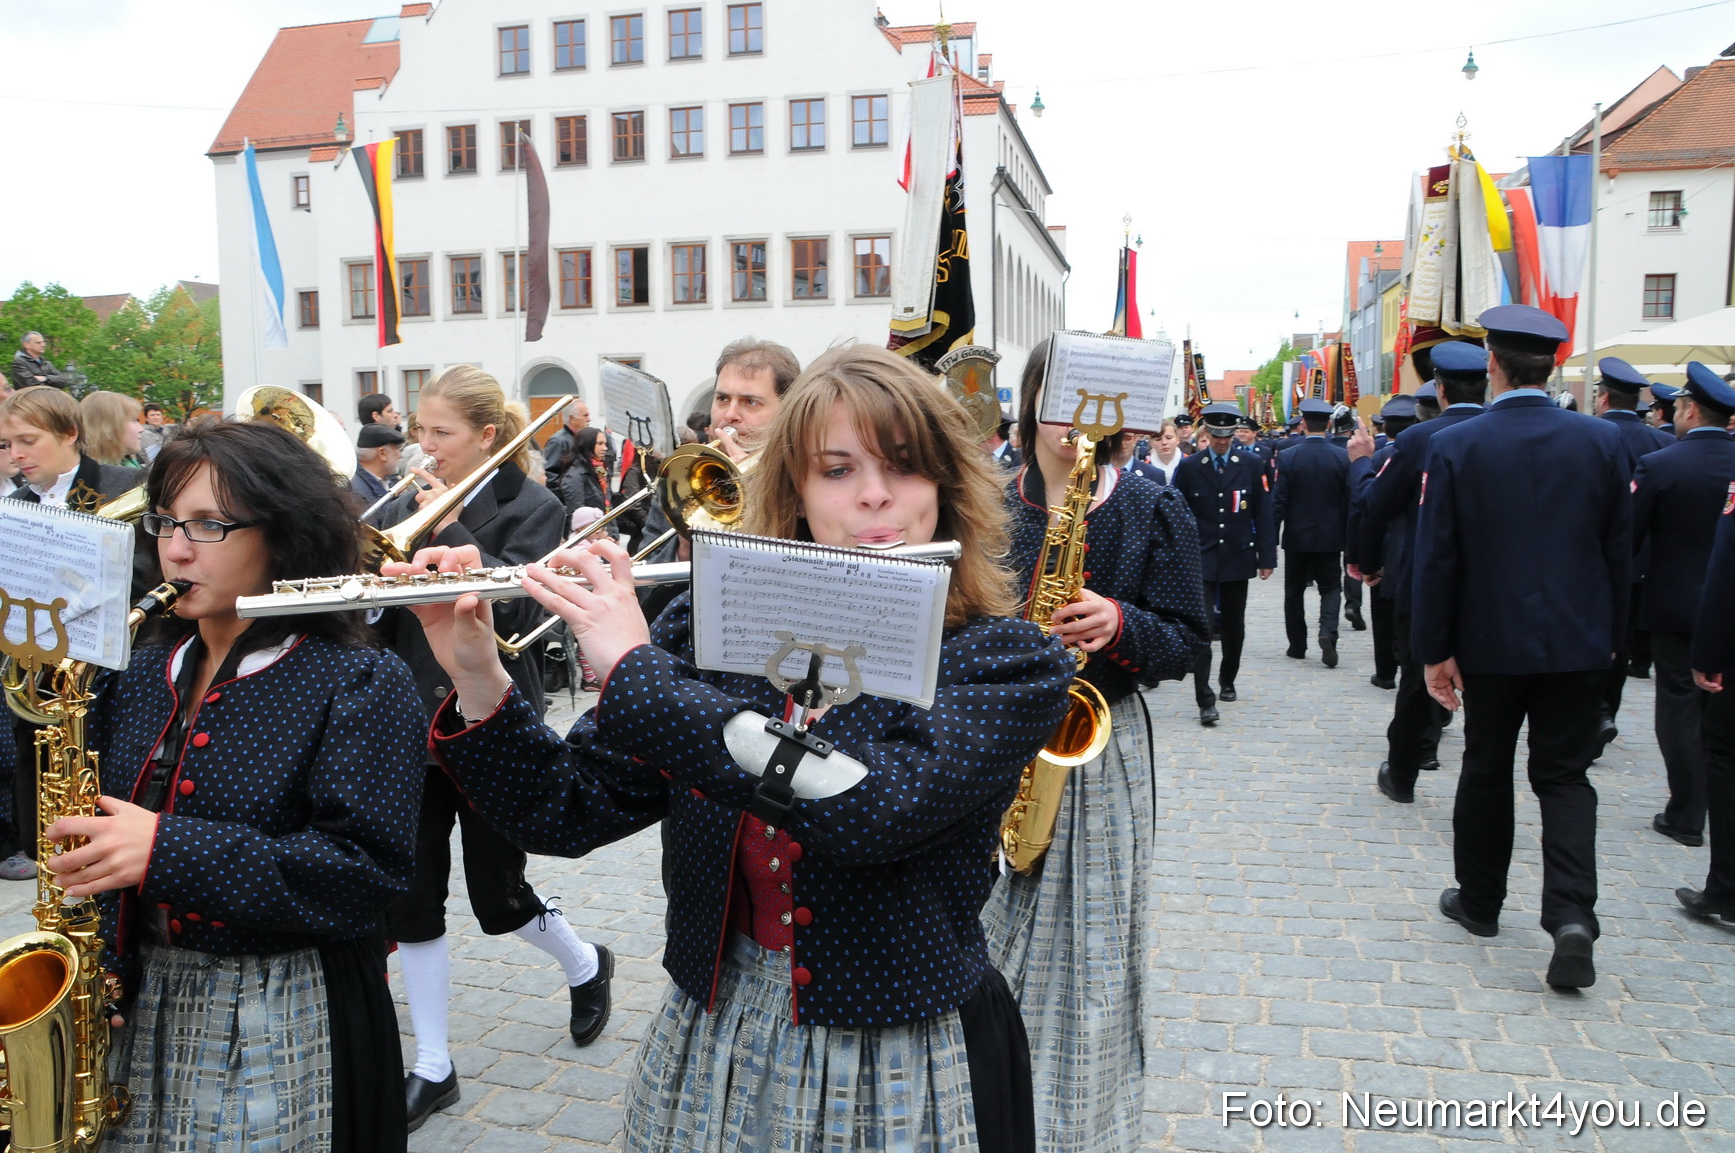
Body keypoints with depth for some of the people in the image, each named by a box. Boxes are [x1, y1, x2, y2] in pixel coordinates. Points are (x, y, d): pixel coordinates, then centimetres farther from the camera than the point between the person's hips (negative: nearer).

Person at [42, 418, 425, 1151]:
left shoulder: (361, 685, -14)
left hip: (288, 1029, -5)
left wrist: (169, 850, -26)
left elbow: (368, 872, -22)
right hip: (140, 1007, 6)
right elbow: (89, 811, 14)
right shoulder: (143, 672, 6)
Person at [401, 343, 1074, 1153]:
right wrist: (476, 680, -21)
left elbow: (871, 806, -33)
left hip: (906, 1076, -3)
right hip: (710, 1051, 3)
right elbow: (567, 815, -5)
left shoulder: (1009, 665, -15)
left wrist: (636, 668, -29)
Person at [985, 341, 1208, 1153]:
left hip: (1099, 751, -1)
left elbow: (1186, 640, -1)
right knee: (982, 937, 9)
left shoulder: (1155, 512, 0)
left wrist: (1120, 625, -21)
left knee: (1088, 953, 4)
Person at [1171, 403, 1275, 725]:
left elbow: (1263, 514, 2)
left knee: (1233, 626, 14)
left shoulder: (1252, 465, 2)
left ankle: (1227, 681, 34)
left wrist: (1266, 556, -2)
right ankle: (1205, 699, -10)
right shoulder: (1189, 467, 0)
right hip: (1201, 559, -2)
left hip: (1238, 557, 2)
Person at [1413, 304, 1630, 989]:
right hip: (1578, 643, 2)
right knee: (1564, 777, 8)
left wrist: (1434, 649, -3)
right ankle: (1571, 913, -7)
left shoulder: (1455, 447, -10)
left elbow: (1437, 558, -9)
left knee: (1486, 771, 13)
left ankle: (1479, 902, 26)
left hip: (1491, 643, -1)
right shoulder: (1601, 441, -3)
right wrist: (1611, 635, 14)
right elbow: (1620, 551, 3)